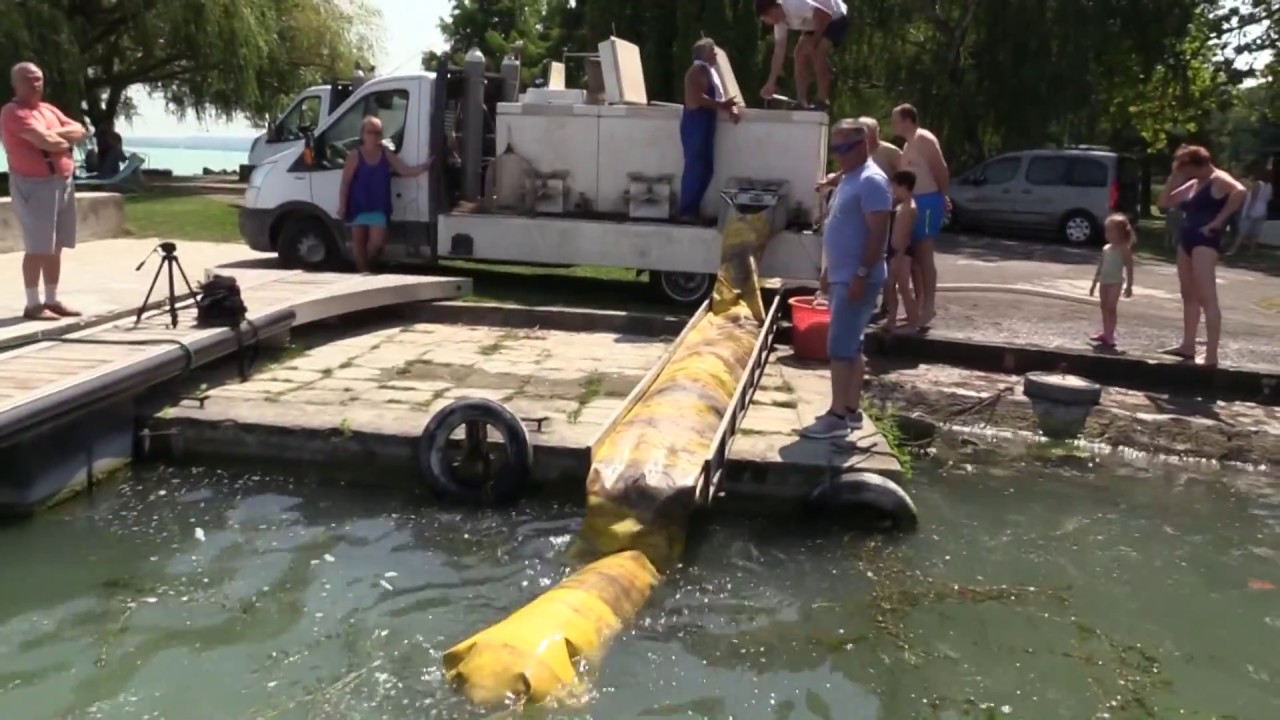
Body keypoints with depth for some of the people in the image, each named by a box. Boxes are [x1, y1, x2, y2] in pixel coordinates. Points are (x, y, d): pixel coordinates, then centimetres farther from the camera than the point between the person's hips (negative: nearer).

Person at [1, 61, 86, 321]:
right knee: (37, 248, -7)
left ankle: (52, 300, 17)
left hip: (63, 182, 8)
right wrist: (66, 140, -1)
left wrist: (55, 134, -9)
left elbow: (80, 131, 8)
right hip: (35, 185, -8)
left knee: (55, 247, 10)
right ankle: (33, 304, -1)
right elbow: (46, 142, -21)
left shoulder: (49, 109, 18)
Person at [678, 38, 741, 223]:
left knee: (705, 168, 10)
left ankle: (693, 208, 16)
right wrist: (721, 104, -19)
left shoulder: (712, 70, 21)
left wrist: (731, 107, 2)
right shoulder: (698, 69, -9)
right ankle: (686, 210, -7)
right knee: (695, 167, -11)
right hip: (696, 122, -10)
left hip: (706, 123, 10)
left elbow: (719, 97, 22)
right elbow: (696, 98, -21)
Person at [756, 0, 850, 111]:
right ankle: (802, 103, 3)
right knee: (800, 52, 2)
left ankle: (823, 102, -18)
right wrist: (771, 83, -2)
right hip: (819, 23, 9)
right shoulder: (780, 20, -4)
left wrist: (814, 41, -22)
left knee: (817, 51, -24)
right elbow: (779, 50, -1)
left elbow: (825, 16, -35)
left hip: (836, 17, -9)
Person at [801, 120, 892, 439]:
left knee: (840, 347, -10)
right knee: (851, 346, 13)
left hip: (856, 279, -10)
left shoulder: (871, 181, -15)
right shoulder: (848, 179, 16)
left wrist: (862, 274, -25)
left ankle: (837, 416, -7)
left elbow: (878, 233, -22)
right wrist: (829, 270, 22)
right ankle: (851, 410, 20)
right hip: (841, 277, 10)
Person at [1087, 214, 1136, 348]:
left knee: (1111, 308, -8)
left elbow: (1129, 267, -9)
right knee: (1103, 307, 11)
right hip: (1104, 281, 7)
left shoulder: (1124, 249, -8)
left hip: (1116, 282, -7)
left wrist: (1129, 285, -13)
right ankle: (1105, 333, 21)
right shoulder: (1106, 248, 11)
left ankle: (1110, 336, -6)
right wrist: (1094, 283, 18)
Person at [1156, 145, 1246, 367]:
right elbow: (1163, 203, 17)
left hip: (1205, 242, -10)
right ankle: (1188, 346, 22)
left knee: (1207, 298, -12)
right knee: (1189, 295, 14)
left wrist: (1218, 220, -25)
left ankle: (1211, 355, -13)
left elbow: (1240, 192, -29)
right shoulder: (1192, 185, 18)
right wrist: (1174, 177, 8)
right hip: (1186, 240, 10)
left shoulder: (1219, 180, -8)